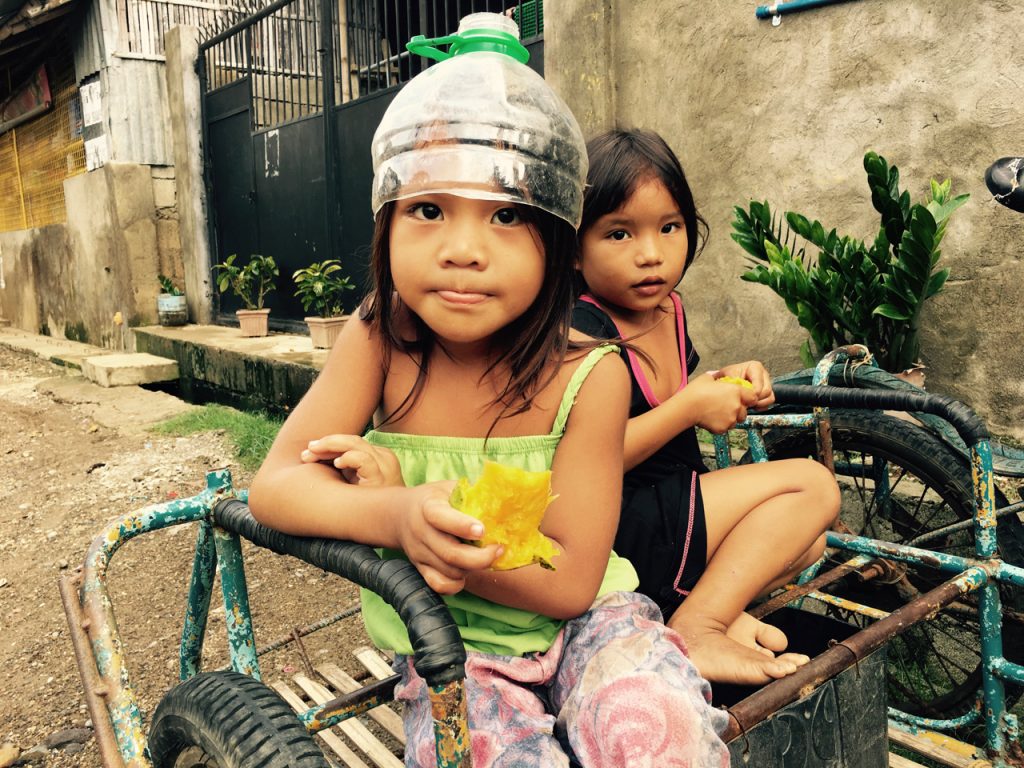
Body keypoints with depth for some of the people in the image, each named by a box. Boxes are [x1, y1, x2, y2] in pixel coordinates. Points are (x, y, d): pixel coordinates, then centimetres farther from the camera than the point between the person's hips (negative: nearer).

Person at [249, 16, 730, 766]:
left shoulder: (589, 377, -18)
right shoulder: (379, 342, -12)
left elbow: (568, 580, -18)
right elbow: (274, 486, -17)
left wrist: (419, 515, -27)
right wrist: (397, 517, -36)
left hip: (577, 623, -1)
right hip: (449, 648, 2)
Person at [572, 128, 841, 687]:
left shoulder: (665, 309, 8)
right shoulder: (583, 331, -20)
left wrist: (723, 385, 1)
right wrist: (692, 405, -20)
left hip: (669, 506, 9)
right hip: (611, 531, -9)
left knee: (807, 541, 18)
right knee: (811, 484, -11)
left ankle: (708, 602, -3)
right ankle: (695, 630, -14)